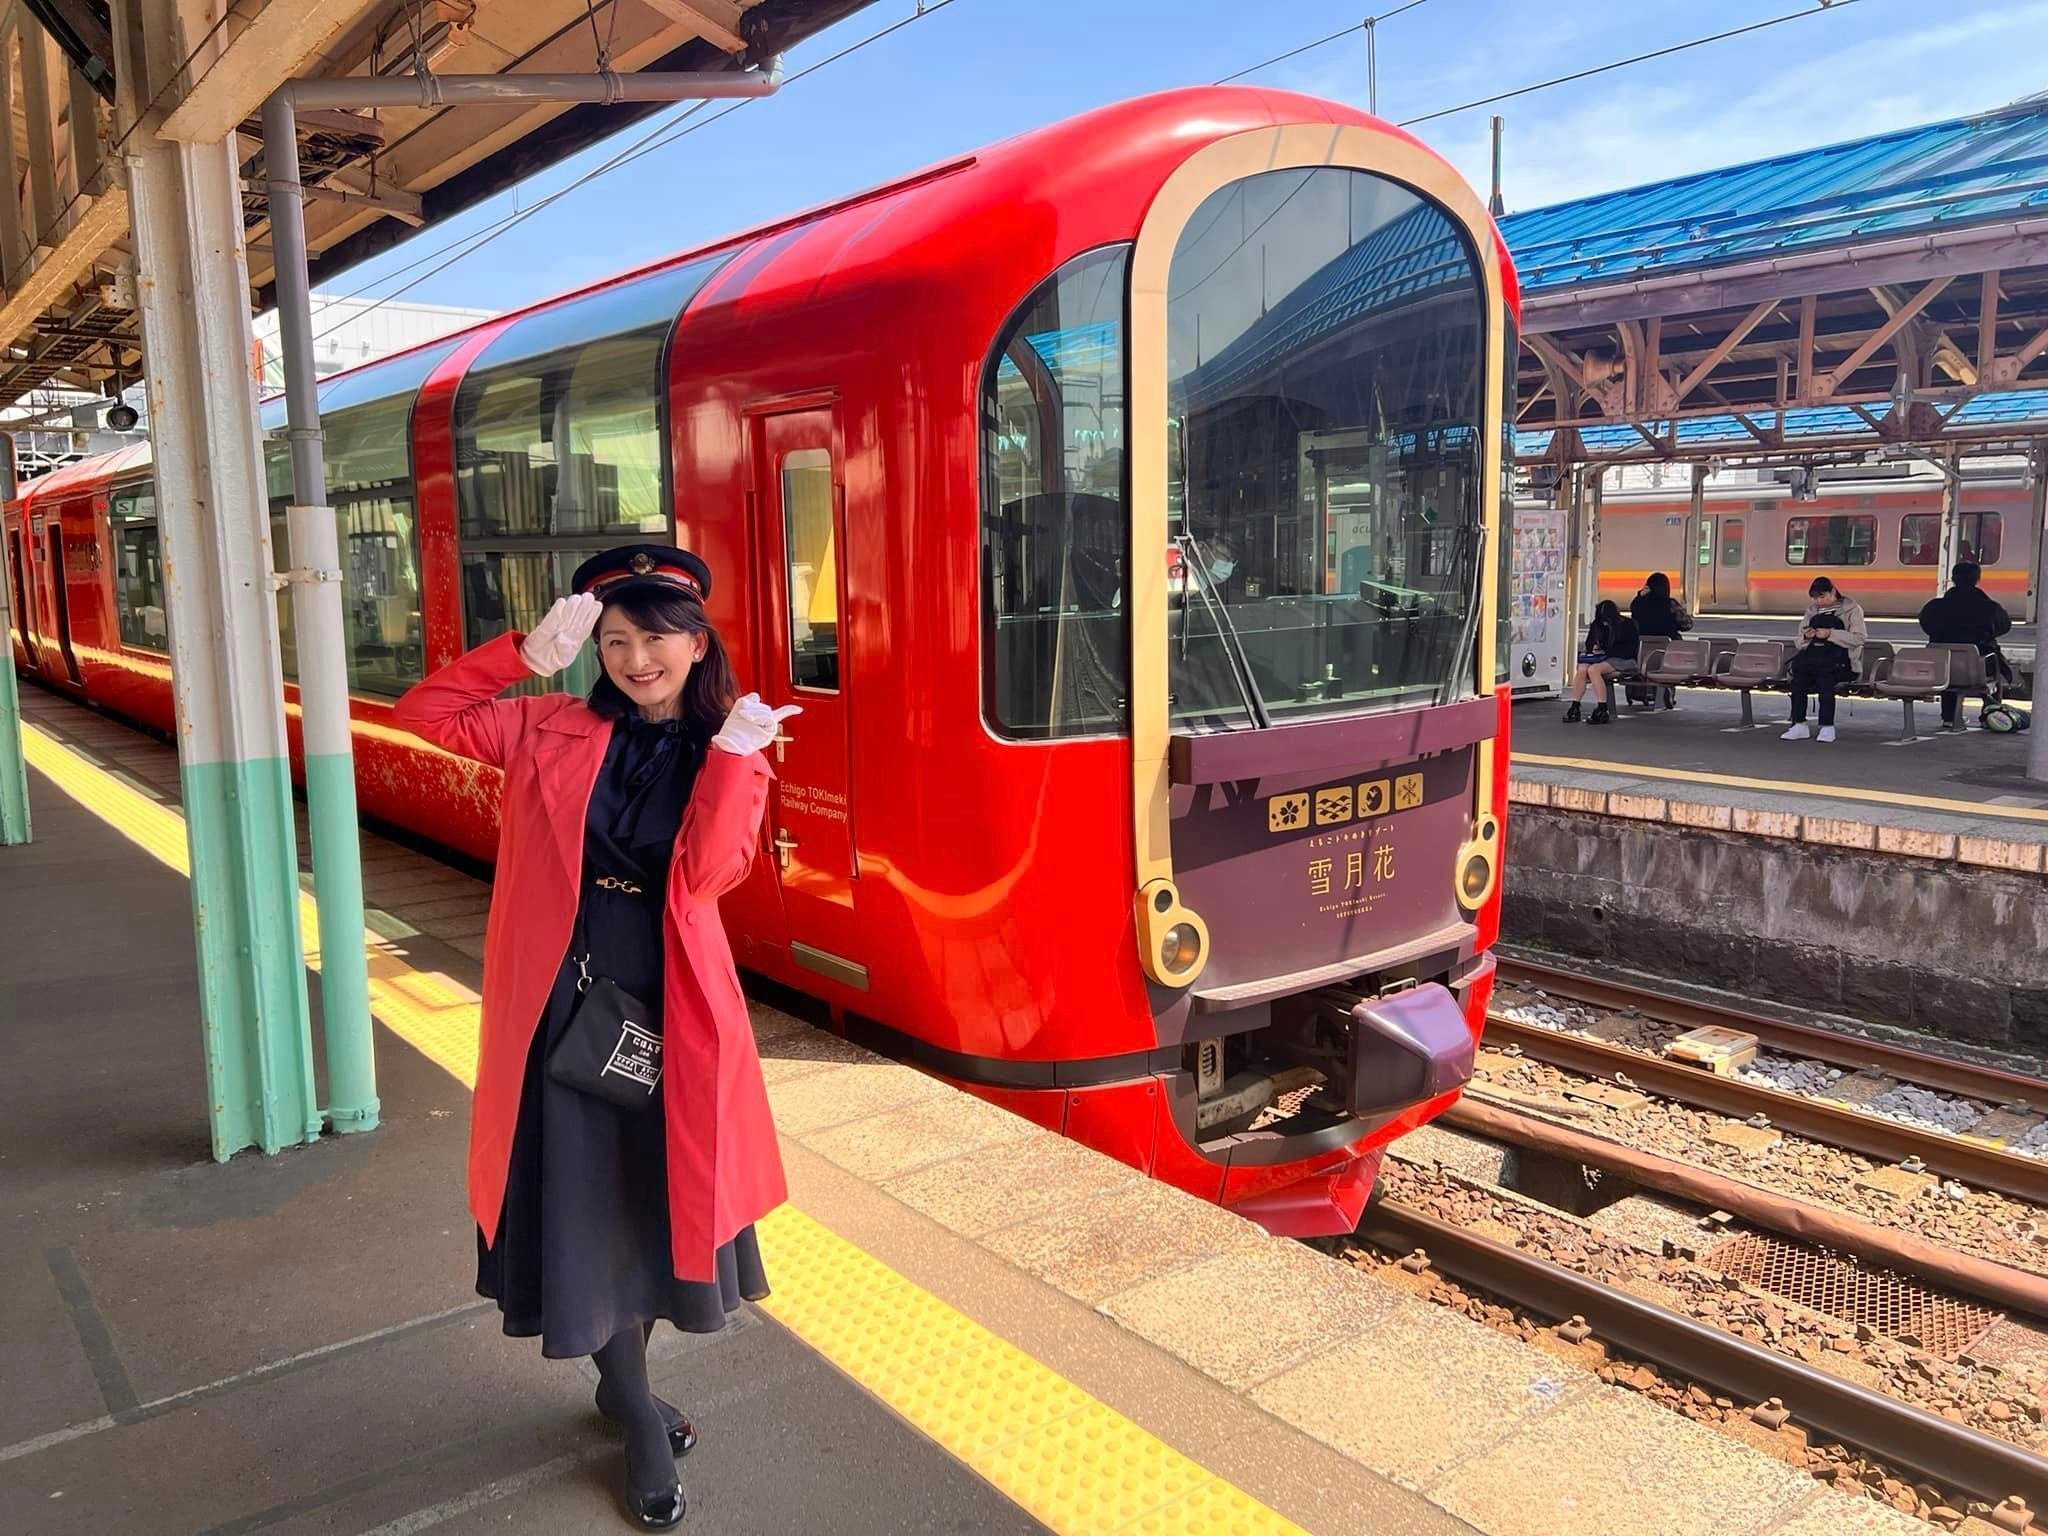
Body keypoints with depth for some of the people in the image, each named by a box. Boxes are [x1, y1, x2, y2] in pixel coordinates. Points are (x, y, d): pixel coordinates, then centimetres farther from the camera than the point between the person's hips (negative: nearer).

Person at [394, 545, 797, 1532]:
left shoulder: (735, 758, -1)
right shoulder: (553, 732, 0)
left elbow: (702, 877, -16)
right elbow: (427, 713, -4)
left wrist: (729, 750, -21)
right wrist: (529, 654, -13)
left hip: (673, 1011, 1)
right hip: (568, 1006, -1)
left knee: (662, 1202, 15)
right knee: (583, 1210, 7)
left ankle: (622, 1383, 41)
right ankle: (639, 1418, 27)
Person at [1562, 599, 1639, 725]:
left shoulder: (1628, 625, -3)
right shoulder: (1597, 625, 14)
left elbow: (1629, 651, -7)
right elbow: (1588, 644, 24)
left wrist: (1606, 651, -11)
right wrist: (1593, 647, 0)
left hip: (1622, 660, -5)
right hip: (1601, 659, 6)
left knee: (1593, 669, -34)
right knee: (1582, 669, -28)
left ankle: (1603, 711, -35)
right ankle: (1574, 708, -28)